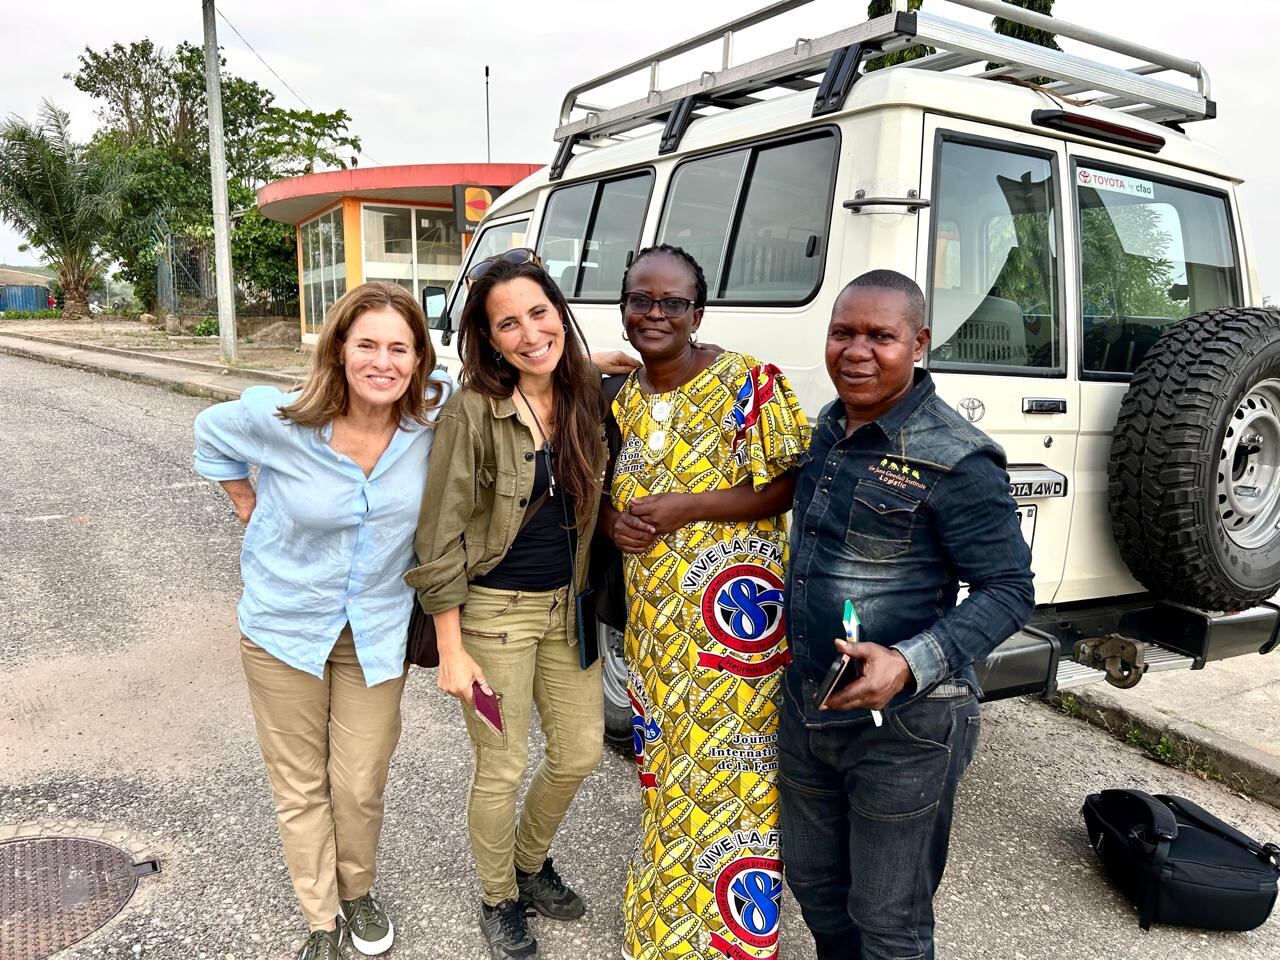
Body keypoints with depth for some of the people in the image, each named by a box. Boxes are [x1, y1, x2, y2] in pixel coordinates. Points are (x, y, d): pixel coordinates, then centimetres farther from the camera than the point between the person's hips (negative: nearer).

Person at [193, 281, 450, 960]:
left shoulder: (432, 418, -16)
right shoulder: (279, 422, -19)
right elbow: (211, 434, 4)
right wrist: (249, 507, 3)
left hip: (378, 635, 1)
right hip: (285, 628, 0)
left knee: (361, 786, 10)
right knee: (301, 787, 13)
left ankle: (359, 892, 41)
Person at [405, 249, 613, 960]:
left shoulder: (588, 399, -3)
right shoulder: (473, 410, -17)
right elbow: (441, 536, -14)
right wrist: (451, 649, -13)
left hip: (567, 606, 5)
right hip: (494, 609, -5)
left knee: (580, 754, 16)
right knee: (503, 770, 9)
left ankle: (530, 862, 45)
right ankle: (499, 900, 37)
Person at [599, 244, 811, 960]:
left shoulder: (749, 384, -11)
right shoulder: (621, 400, 8)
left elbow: (792, 485, -14)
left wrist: (685, 508, -20)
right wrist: (612, 520, -5)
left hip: (733, 621, -6)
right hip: (653, 620, 6)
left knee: (731, 772, 2)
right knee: (666, 764, 20)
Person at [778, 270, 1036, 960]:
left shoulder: (955, 458, -20)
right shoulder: (828, 427, 3)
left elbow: (1009, 591, -18)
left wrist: (910, 664, -33)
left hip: (902, 728, -7)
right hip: (805, 709, 7)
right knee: (812, 880, 26)